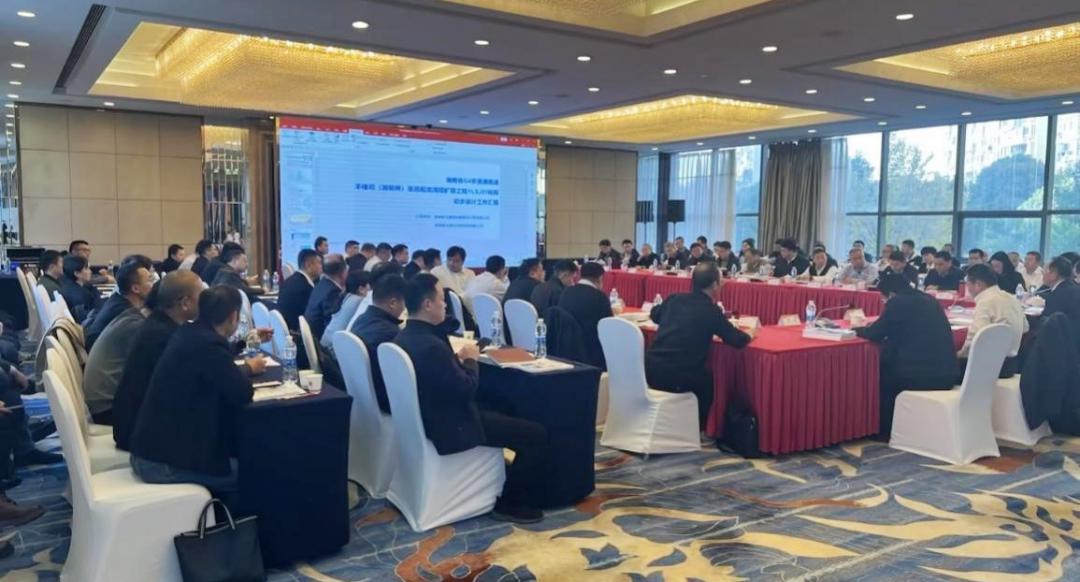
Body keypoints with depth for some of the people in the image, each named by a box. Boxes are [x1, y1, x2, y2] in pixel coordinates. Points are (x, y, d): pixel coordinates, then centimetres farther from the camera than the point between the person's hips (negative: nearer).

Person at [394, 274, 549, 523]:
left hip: (431, 416, 11)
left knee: (501, 407, 30)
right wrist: (470, 360, -7)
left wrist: (458, 359, 3)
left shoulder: (406, 336, 2)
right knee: (536, 435, -7)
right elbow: (466, 389, -22)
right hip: (451, 426, -10)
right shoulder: (431, 345, -29)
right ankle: (509, 502, 6)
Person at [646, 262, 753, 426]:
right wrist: (749, 334, 22)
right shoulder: (712, 310, -3)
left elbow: (654, 315, 30)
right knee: (707, 378, 26)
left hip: (651, 370, 5)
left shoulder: (675, 299, 10)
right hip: (678, 378, -5)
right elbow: (738, 340, 2)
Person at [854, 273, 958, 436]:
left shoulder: (897, 302, -7)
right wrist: (873, 327, 29)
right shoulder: (929, 300, 16)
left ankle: (886, 430, 25)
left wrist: (858, 330, 18)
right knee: (892, 363, 28)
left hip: (922, 375, -7)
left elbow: (876, 333, -3)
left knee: (883, 369, 19)